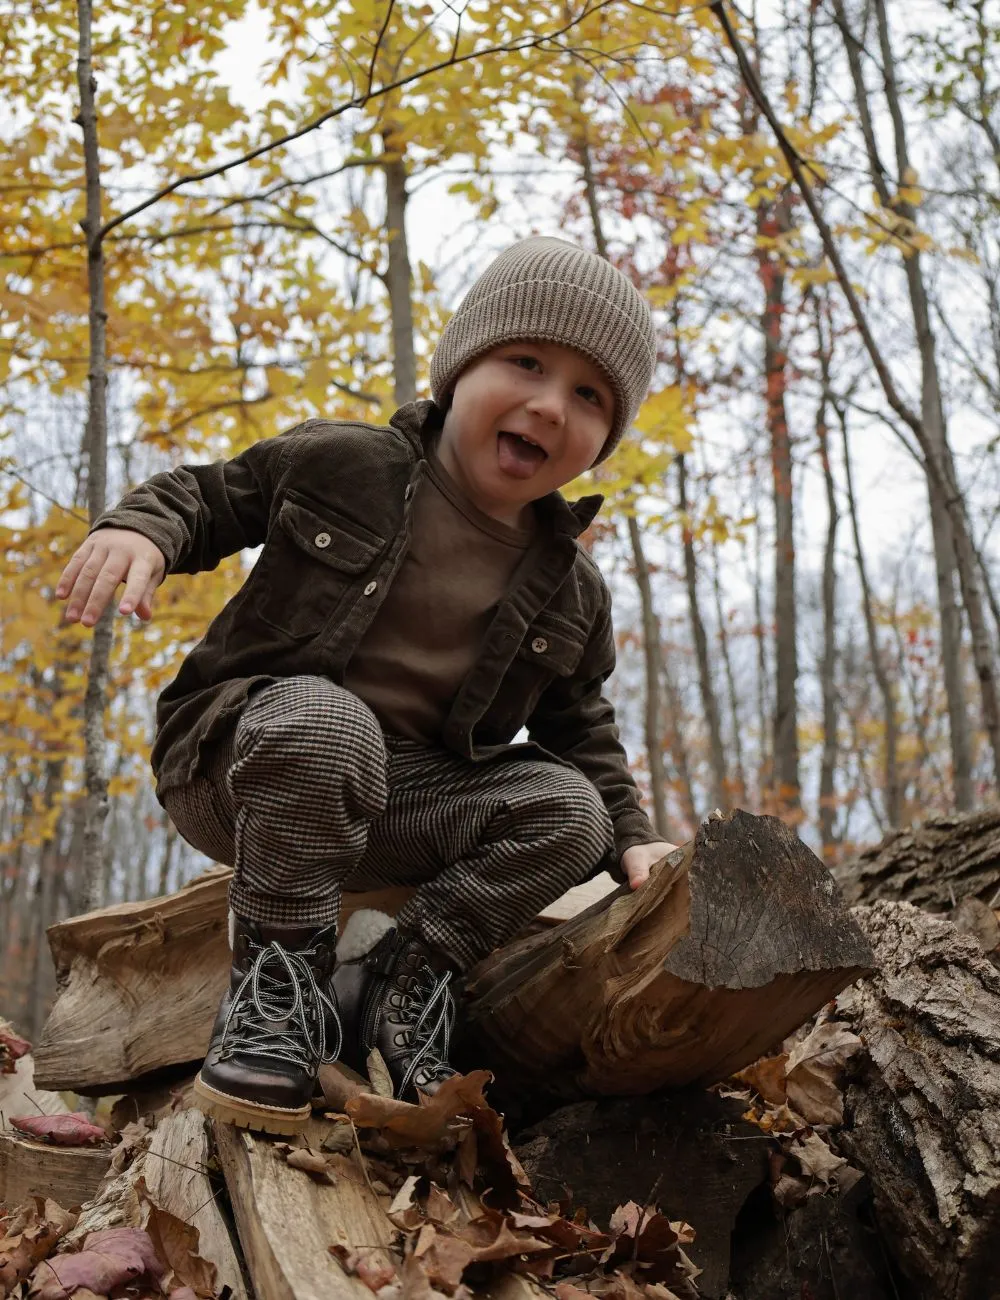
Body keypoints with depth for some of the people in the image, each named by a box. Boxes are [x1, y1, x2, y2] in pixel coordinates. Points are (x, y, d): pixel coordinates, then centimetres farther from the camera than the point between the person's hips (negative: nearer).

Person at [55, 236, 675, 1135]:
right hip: (242, 768, -4)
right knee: (323, 720, -38)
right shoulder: (344, 463, -7)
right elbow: (212, 493, 3)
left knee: (567, 812, -17)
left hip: (398, 799, 4)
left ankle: (405, 973, -10)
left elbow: (578, 730, 14)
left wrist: (630, 837, 1)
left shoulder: (571, 592, 4)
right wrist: (142, 528, -18)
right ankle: (277, 983, -25)